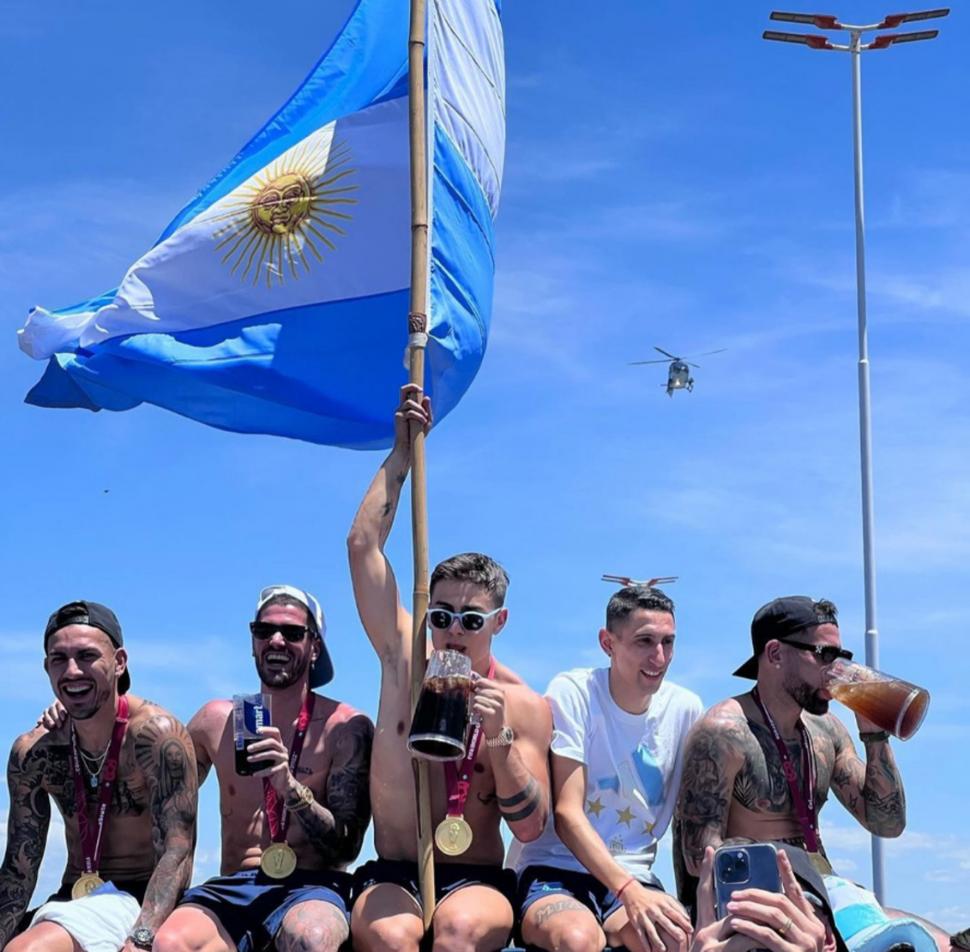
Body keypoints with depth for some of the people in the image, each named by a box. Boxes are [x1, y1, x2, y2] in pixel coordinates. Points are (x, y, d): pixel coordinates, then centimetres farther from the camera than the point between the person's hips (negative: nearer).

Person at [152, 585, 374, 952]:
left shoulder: (347, 728, 3)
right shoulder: (217, 721, 14)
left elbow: (347, 846, -1)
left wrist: (291, 788, -17)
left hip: (312, 887, -2)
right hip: (232, 888, 2)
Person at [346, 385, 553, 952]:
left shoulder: (526, 707, 1)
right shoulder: (406, 662, 6)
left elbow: (531, 828, -3)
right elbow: (364, 545, 4)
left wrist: (499, 740, -17)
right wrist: (403, 451, 6)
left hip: (478, 881, -1)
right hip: (392, 879, 1)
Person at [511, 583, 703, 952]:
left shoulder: (685, 708, 4)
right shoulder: (573, 693, -8)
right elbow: (567, 814, -14)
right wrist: (630, 892, -28)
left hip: (633, 876, 3)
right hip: (554, 870, -3)